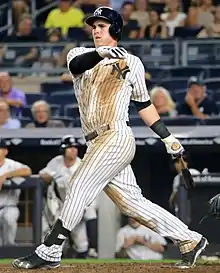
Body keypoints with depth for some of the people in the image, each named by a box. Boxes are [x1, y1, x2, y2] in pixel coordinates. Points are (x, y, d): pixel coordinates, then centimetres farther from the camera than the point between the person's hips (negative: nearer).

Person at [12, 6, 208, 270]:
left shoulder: (132, 63, 9)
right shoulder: (81, 54, 14)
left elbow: (143, 104, 18)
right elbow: (76, 64, -12)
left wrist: (168, 137, 14)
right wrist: (101, 53, -33)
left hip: (116, 137, -5)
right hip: (96, 144, 5)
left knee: (79, 187, -17)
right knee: (132, 202, 4)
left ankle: (49, 252, -17)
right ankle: (189, 240, 13)